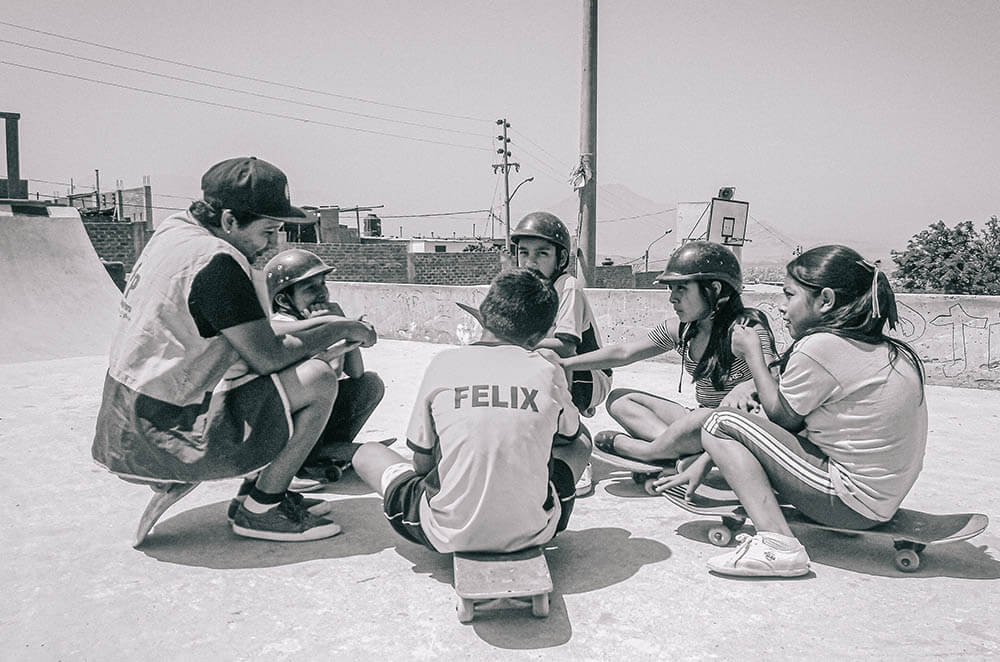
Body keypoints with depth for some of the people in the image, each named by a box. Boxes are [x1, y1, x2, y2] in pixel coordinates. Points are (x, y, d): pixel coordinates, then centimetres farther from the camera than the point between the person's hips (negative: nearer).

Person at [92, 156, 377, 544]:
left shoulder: (174, 229, 7)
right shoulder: (216, 262, -22)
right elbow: (267, 357, -19)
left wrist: (313, 325, 11)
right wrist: (341, 329, -6)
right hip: (164, 443, -10)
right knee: (318, 379, -13)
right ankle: (261, 510, 2)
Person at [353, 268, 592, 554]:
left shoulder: (443, 363, -5)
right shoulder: (547, 370, -3)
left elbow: (422, 463, 2)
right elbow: (570, 436, 18)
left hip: (450, 537, -1)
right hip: (532, 532, 2)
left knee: (366, 454, 20)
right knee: (581, 444, 28)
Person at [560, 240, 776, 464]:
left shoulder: (746, 327, -16)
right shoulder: (681, 329, 2)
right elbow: (623, 353, 5)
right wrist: (565, 363, 0)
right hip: (700, 425, 7)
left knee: (705, 418, -40)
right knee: (619, 399, 0)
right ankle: (675, 446, -24)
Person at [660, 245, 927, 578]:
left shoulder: (819, 347, -20)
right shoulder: (888, 349, 10)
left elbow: (780, 415, -6)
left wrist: (751, 351, 5)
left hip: (851, 504, -10)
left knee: (721, 423, -9)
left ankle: (777, 542, -18)